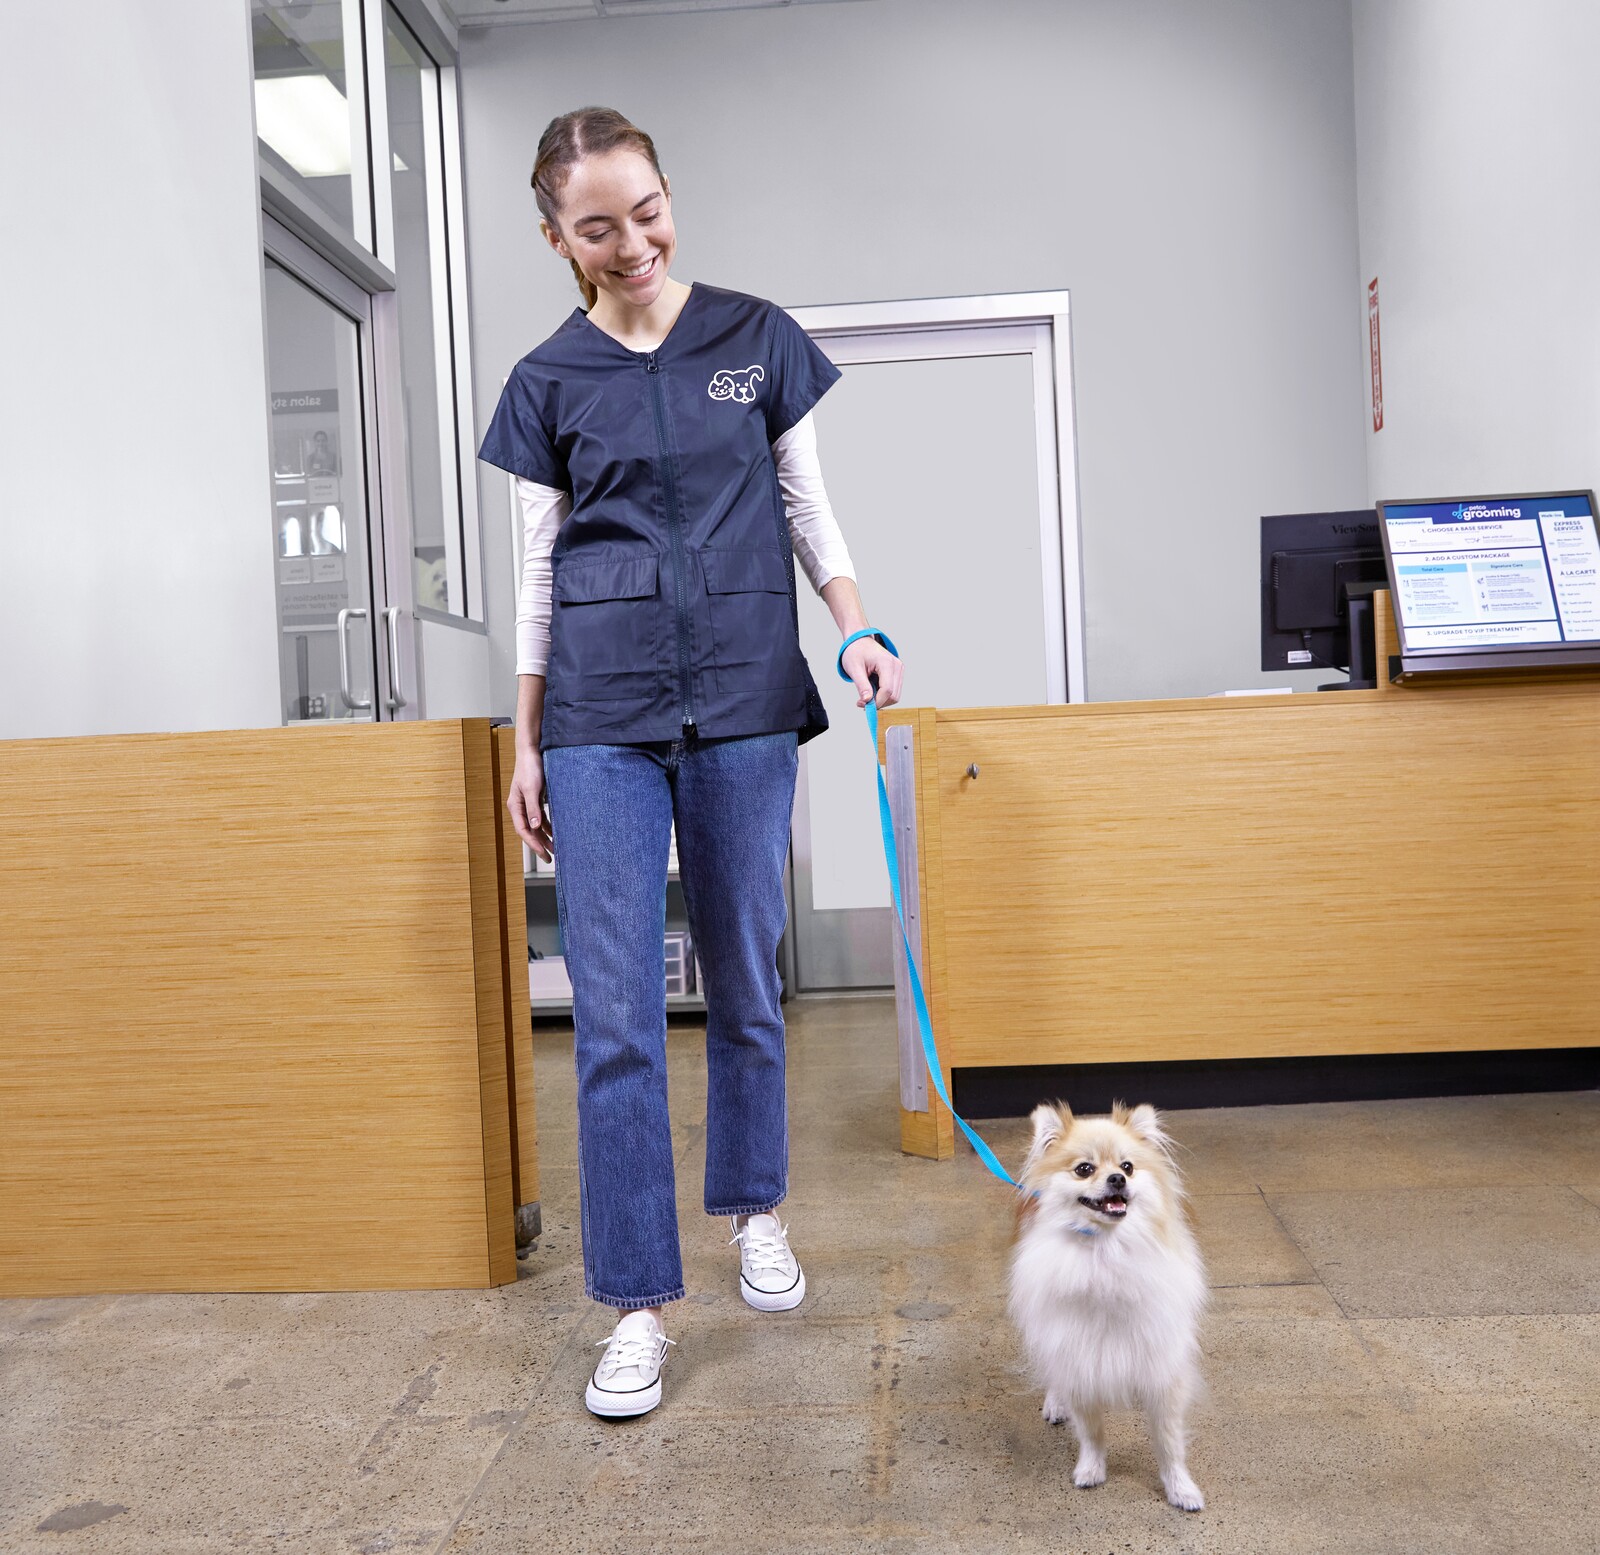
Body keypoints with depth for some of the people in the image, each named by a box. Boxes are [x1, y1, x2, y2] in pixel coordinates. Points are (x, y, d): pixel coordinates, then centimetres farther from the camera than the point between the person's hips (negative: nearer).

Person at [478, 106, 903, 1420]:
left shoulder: (758, 339, 7)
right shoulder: (549, 383, 7)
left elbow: (810, 509, 10)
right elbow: (540, 570, 9)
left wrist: (858, 626, -6)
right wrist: (527, 743, 8)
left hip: (744, 695, 0)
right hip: (601, 711, 0)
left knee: (745, 979, 10)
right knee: (615, 1009, -3)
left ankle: (755, 1211, 33)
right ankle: (640, 1302, 8)